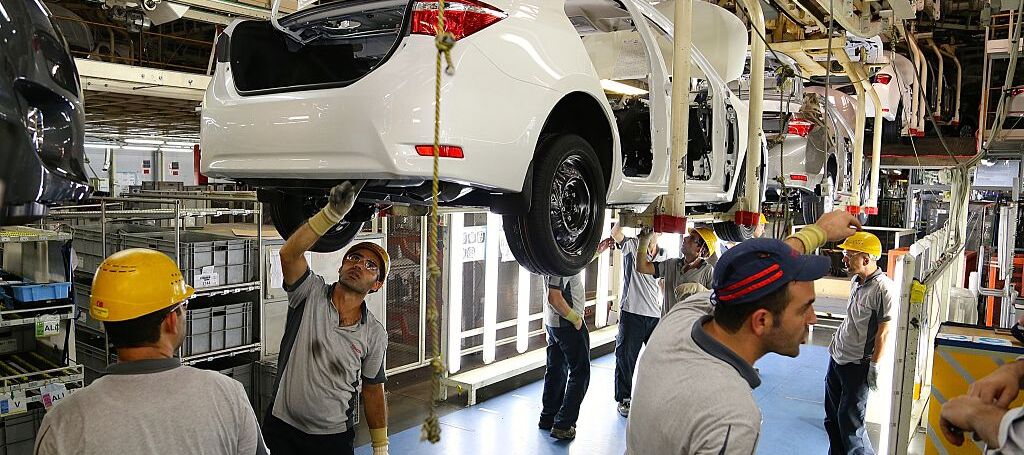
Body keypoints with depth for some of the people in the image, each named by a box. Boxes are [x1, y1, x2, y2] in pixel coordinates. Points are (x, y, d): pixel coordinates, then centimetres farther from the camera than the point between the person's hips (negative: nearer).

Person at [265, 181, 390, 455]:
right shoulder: (312, 295, -10)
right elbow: (289, 254, -29)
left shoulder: (375, 335, -4)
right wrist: (332, 212, -40)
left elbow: (373, 390, 6)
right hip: (282, 428, -1)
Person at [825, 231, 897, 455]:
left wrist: (875, 365, -15)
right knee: (832, 418, 15)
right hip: (837, 359, 8)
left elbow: (884, 331, -17)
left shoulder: (884, 289, -18)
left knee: (850, 420, -3)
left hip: (858, 365, -8)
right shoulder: (856, 282, 7)